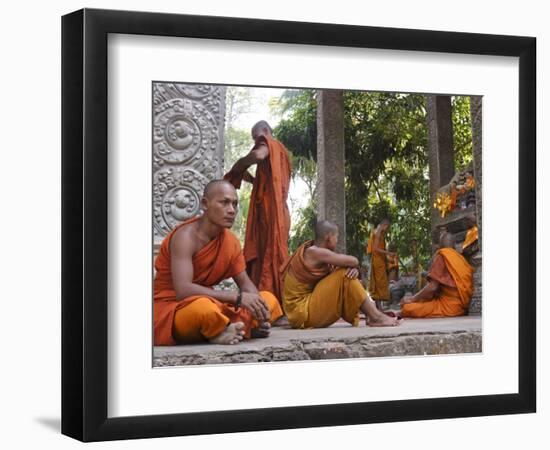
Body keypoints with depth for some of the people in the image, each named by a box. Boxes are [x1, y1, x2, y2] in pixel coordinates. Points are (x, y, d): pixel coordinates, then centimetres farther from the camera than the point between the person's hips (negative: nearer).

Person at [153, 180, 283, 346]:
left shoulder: (231, 241, 2)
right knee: (203, 307, -40)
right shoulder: (186, 235, -20)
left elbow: (245, 283, 9)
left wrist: (257, 307, -15)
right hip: (170, 309, -8)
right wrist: (238, 297, -32)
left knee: (269, 300, 2)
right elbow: (183, 290, -32)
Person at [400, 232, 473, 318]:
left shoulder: (442, 255, -4)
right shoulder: (460, 258, 15)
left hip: (448, 306, -8)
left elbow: (433, 286, -12)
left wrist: (412, 299, 0)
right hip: (462, 306, 8)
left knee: (407, 308, -13)